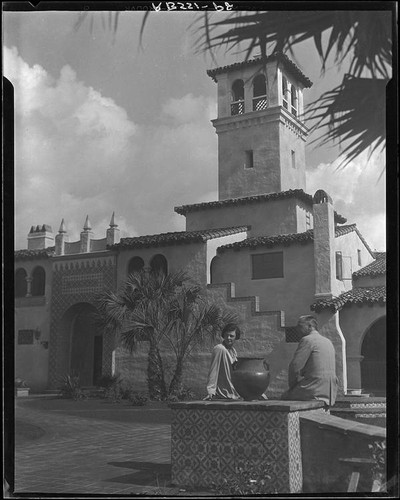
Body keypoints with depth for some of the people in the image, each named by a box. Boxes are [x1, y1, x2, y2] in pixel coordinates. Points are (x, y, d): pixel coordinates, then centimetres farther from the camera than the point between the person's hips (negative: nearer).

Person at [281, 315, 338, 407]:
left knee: (284, 396, 6)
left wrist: (292, 385, 2)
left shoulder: (307, 340, -8)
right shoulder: (328, 342, 18)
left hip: (315, 391, -8)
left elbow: (295, 366, -12)